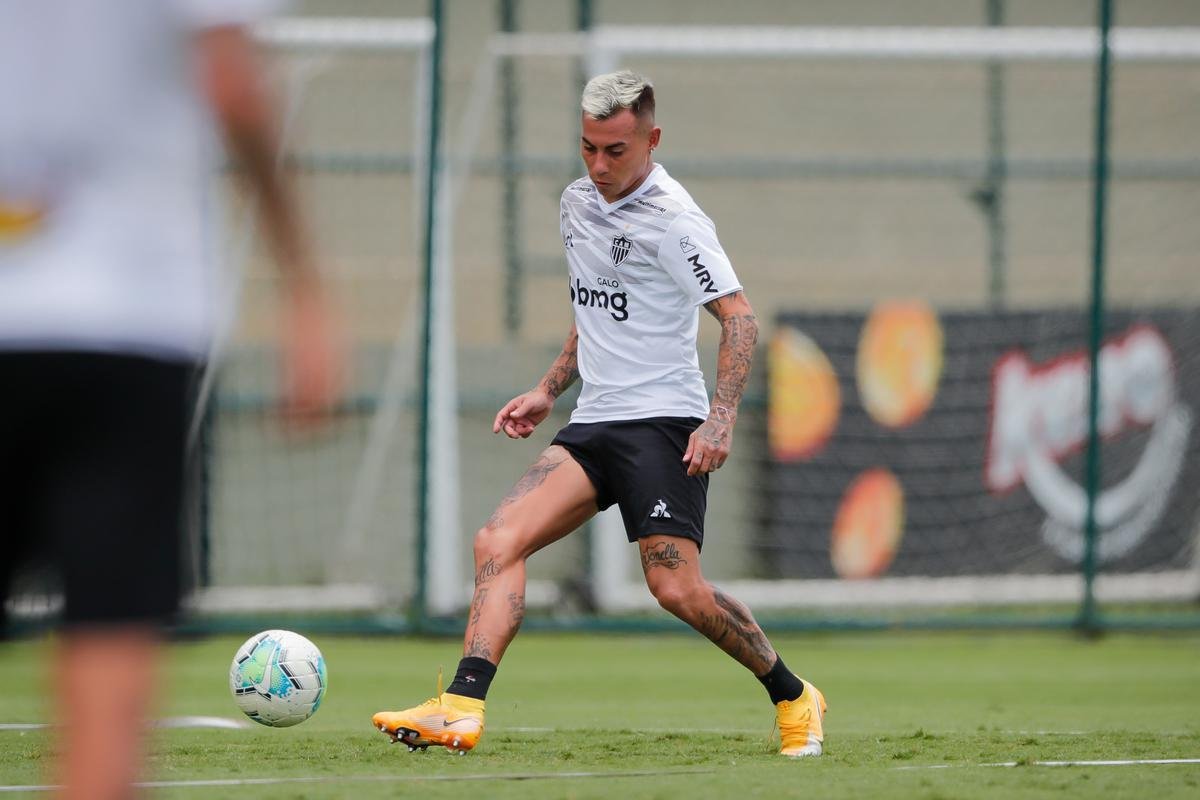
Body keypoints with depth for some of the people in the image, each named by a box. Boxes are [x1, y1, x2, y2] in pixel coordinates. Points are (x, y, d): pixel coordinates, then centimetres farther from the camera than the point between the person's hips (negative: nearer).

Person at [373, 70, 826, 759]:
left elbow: (740, 318, -15)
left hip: (662, 420, -7)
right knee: (499, 541, -12)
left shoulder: (672, 218, -11)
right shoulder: (578, 204, 13)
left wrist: (721, 419, -25)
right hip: (594, 420, 7)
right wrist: (549, 390, 22)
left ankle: (793, 697, 8)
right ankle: (462, 710, -23)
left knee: (676, 588, -15)